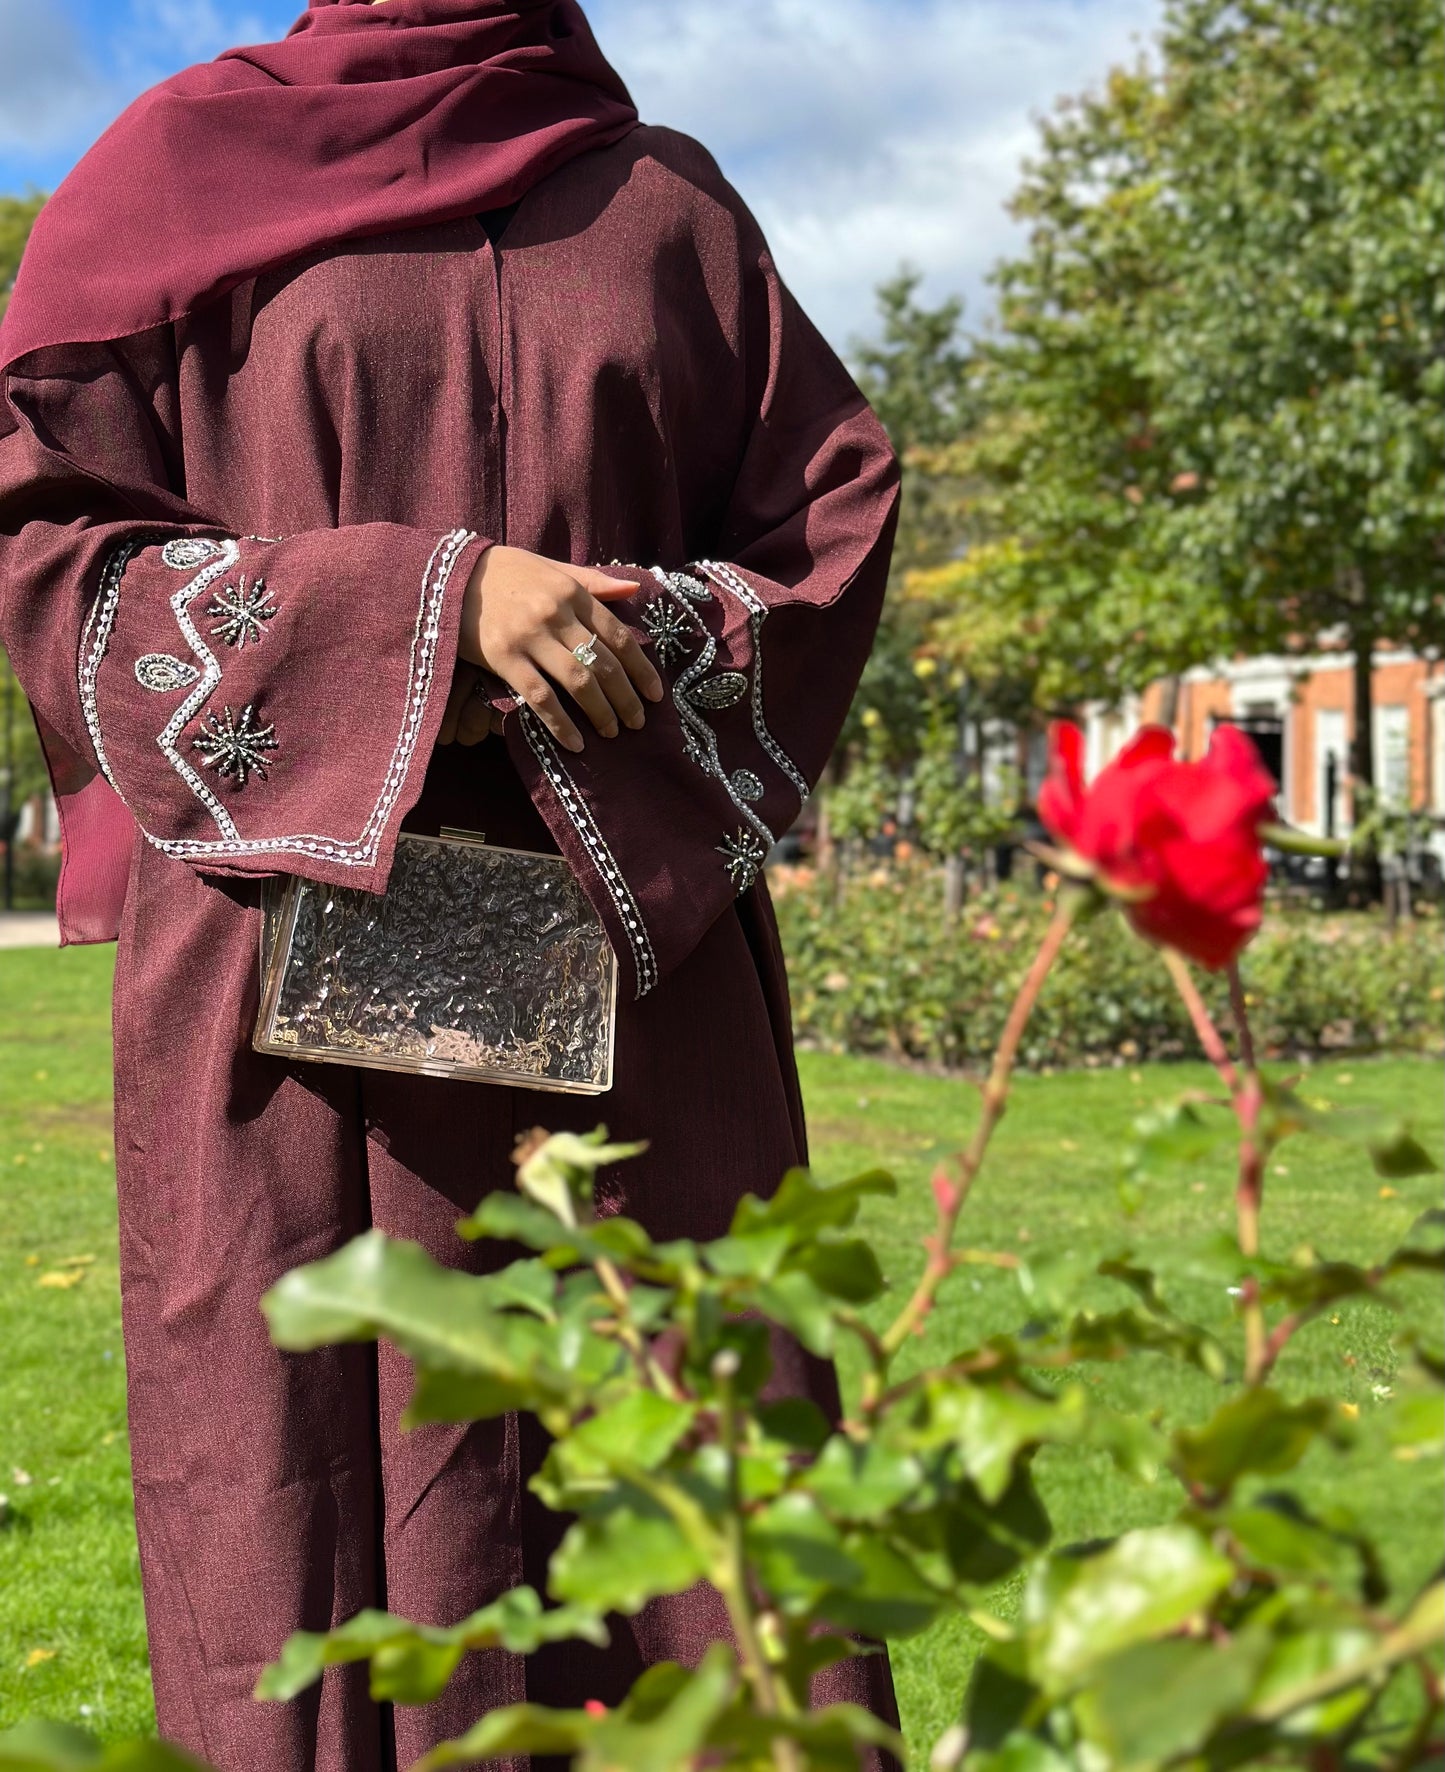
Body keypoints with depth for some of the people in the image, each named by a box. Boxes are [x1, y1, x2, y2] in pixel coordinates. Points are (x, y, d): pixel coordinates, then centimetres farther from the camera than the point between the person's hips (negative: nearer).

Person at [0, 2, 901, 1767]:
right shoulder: (178, 175, 11)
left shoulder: (666, 202, 17)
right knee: (325, 1477, -3)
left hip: (637, 964, 2)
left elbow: (833, 517, 12)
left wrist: (619, 649, -8)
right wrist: (431, 602, -11)